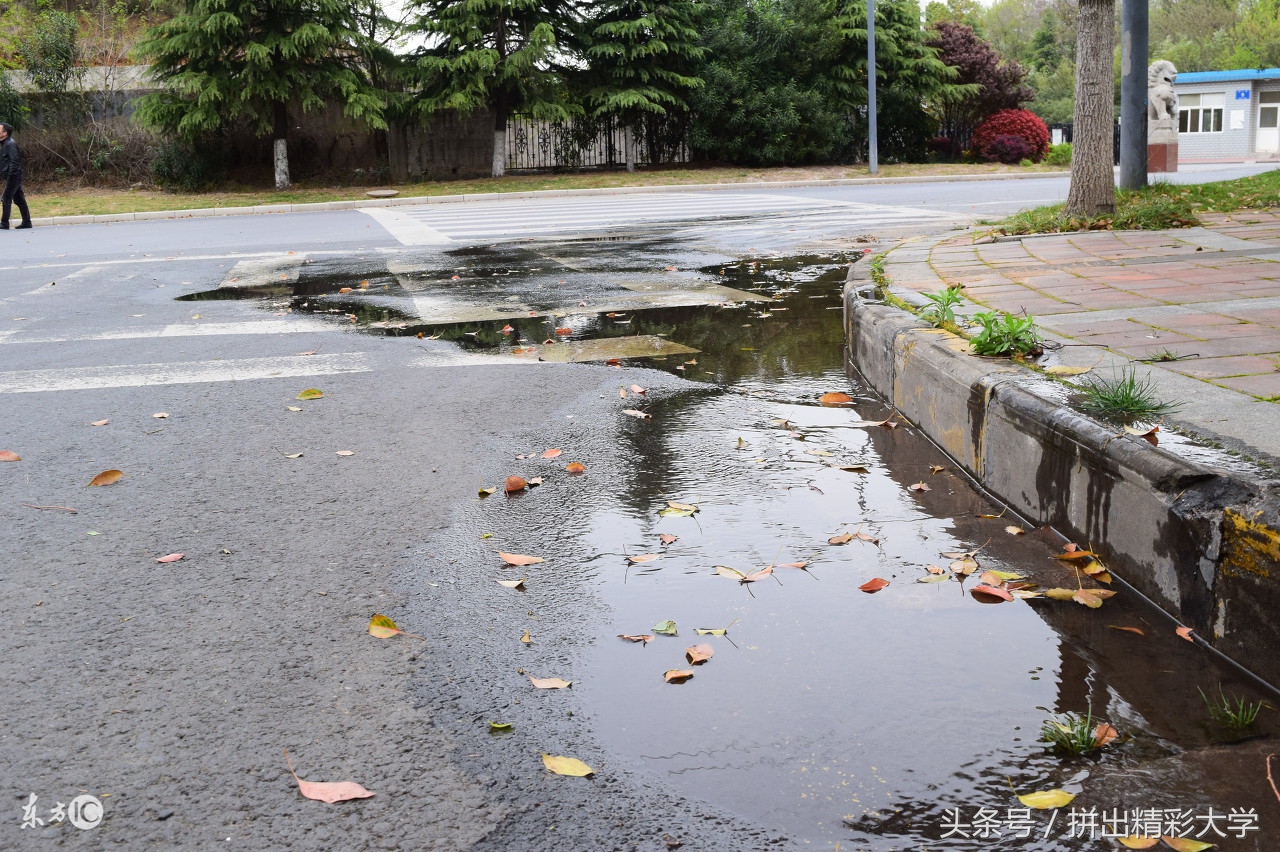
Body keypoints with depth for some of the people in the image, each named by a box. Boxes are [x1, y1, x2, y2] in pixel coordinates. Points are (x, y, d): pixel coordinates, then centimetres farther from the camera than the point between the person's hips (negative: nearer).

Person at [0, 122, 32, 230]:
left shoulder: (10, 144, -14)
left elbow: (14, 161, -20)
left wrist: (9, 176, -22)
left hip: (13, 177, -10)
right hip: (13, 177, 10)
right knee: (19, 199, 10)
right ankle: (26, 222, 13)